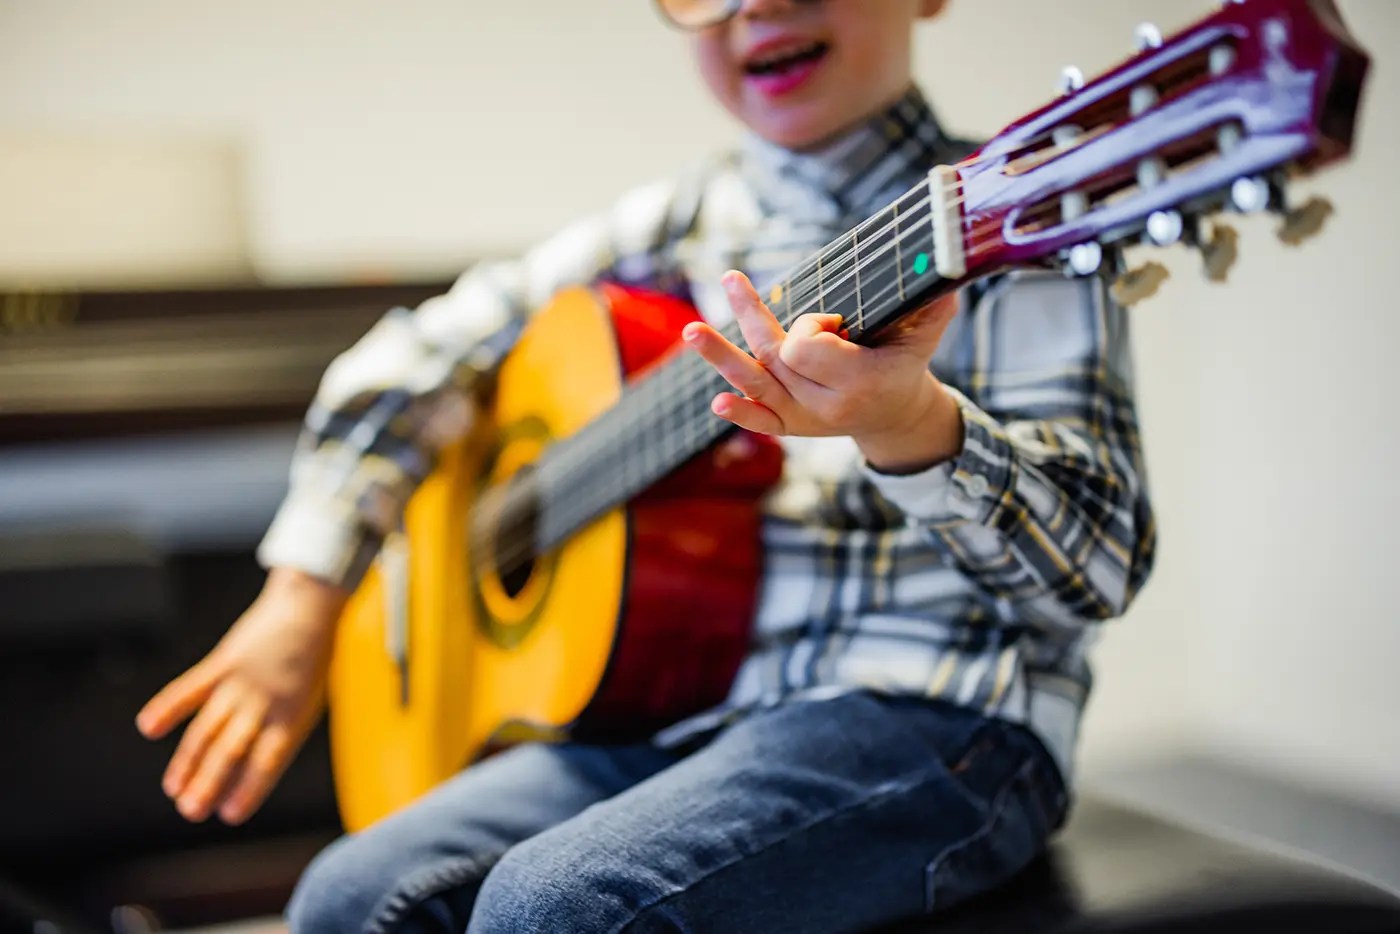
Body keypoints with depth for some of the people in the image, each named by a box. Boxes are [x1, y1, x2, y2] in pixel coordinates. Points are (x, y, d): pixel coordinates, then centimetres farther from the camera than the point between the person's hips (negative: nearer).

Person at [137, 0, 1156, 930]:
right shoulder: (677, 229, 11)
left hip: (935, 712, -6)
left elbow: (1100, 563, -16)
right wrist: (302, 599, 10)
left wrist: (910, 426, -35)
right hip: (693, 705, 6)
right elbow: (420, 356, 19)